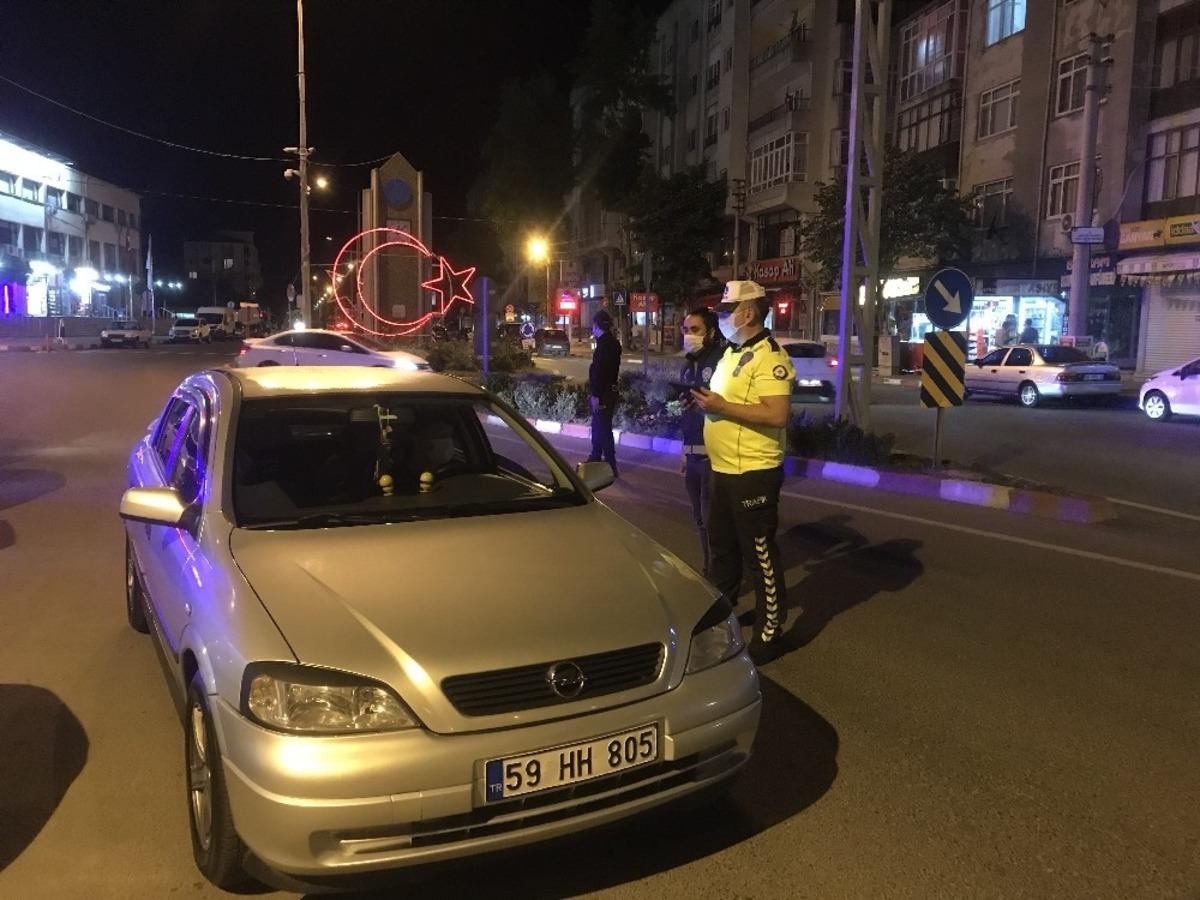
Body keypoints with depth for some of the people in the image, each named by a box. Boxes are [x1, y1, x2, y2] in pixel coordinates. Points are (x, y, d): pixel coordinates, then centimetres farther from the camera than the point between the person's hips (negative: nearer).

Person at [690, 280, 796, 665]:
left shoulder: (769, 357, -17)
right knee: (722, 545, 21)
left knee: (760, 553, 0)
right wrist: (707, 401, 10)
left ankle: (769, 632, 12)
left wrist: (721, 407, -24)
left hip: (753, 473, -10)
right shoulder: (732, 352, 14)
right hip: (723, 469, 10)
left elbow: (777, 416, -28)